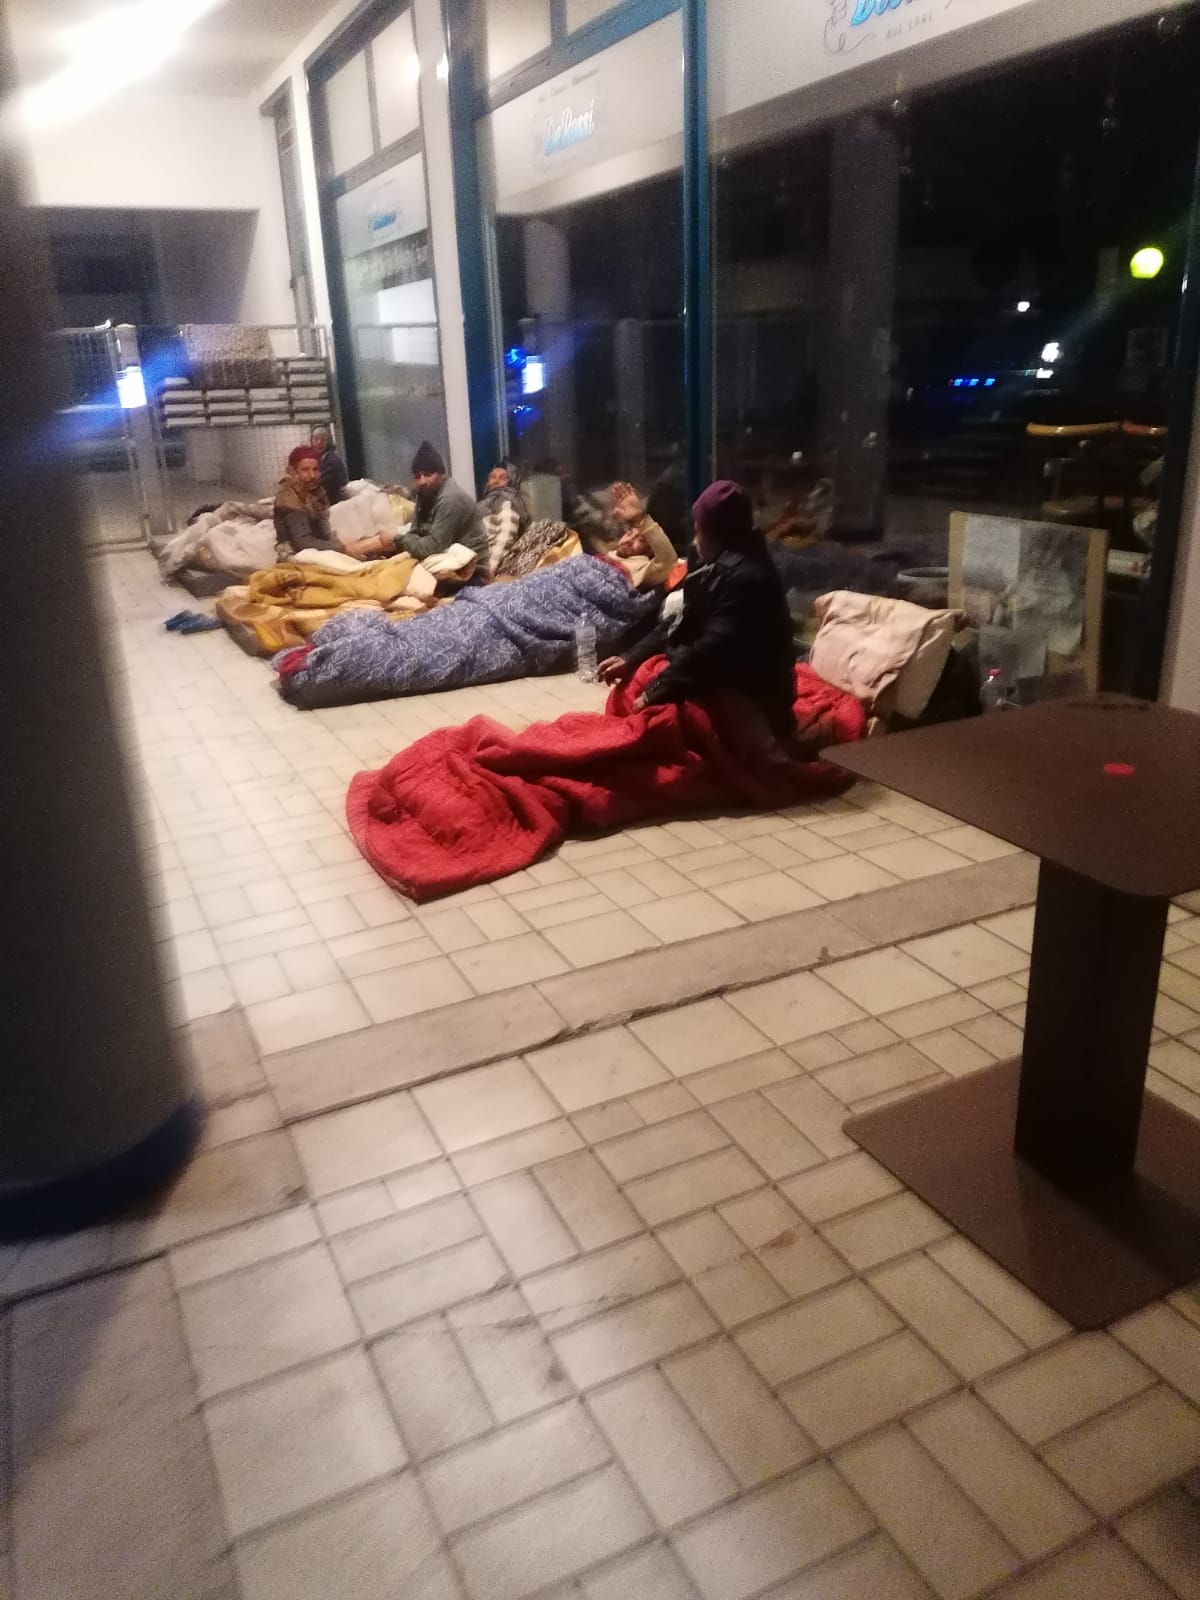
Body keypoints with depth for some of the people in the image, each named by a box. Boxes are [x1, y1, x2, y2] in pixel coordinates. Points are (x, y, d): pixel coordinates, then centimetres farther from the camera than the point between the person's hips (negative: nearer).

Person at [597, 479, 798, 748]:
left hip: (748, 699, -11)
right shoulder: (724, 565, 11)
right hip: (731, 681, 11)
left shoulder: (743, 577, -23)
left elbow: (714, 649, -28)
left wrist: (654, 692, -22)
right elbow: (684, 625, 15)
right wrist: (631, 659, 6)